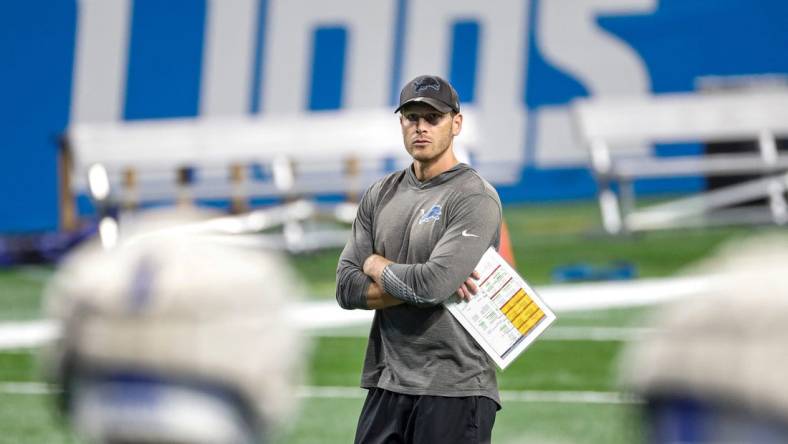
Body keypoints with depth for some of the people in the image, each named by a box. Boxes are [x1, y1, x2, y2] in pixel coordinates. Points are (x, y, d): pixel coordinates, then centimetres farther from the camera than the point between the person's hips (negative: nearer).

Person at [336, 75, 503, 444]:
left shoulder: (476, 199, -7)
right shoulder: (380, 196, 13)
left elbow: (432, 284, -20)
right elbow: (347, 289, 5)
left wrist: (378, 266, -1)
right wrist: (421, 288, -9)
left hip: (454, 389, -6)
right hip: (386, 385, 6)